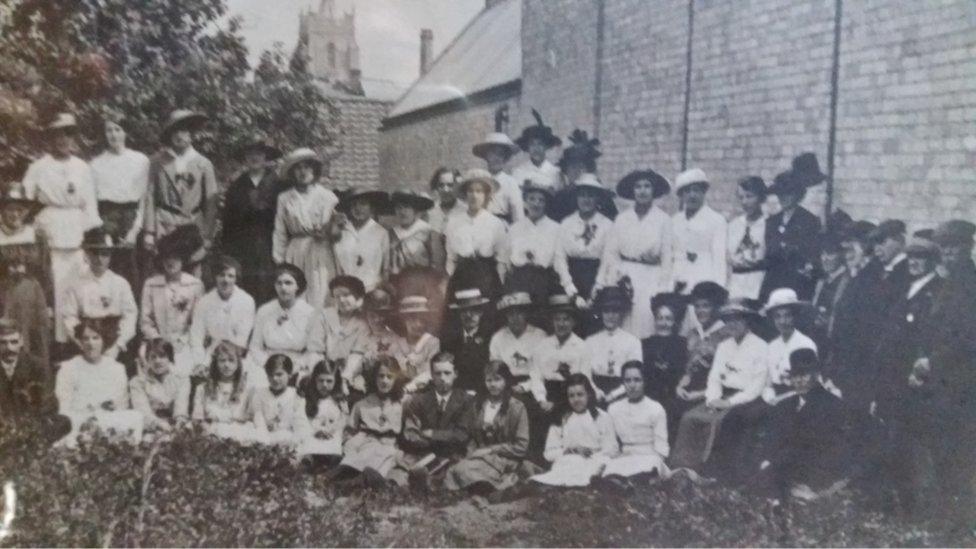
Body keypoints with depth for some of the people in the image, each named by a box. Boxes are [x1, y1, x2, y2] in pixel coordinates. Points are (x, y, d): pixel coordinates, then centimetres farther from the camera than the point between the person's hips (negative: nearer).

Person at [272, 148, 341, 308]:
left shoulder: (327, 196, 5)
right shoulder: (284, 198, 9)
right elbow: (279, 232, 11)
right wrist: (278, 260, 8)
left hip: (320, 254, -1)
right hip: (295, 255, 1)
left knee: (318, 301, -7)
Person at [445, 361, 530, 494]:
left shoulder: (517, 408, 1)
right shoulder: (476, 406, 14)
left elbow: (521, 447, -3)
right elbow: (470, 437, 16)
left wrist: (491, 450, -9)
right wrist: (472, 453, -6)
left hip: (505, 460, -4)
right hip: (479, 456, 4)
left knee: (466, 471, -30)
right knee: (459, 469, -31)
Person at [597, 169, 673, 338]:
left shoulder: (663, 219, 2)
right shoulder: (622, 219, 9)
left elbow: (667, 255, 3)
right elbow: (610, 252, 9)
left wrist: (662, 289, -2)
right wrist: (601, 284, 4)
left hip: (650, 277, -2)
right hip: (623, 275, 2)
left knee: (645, 318, -10)